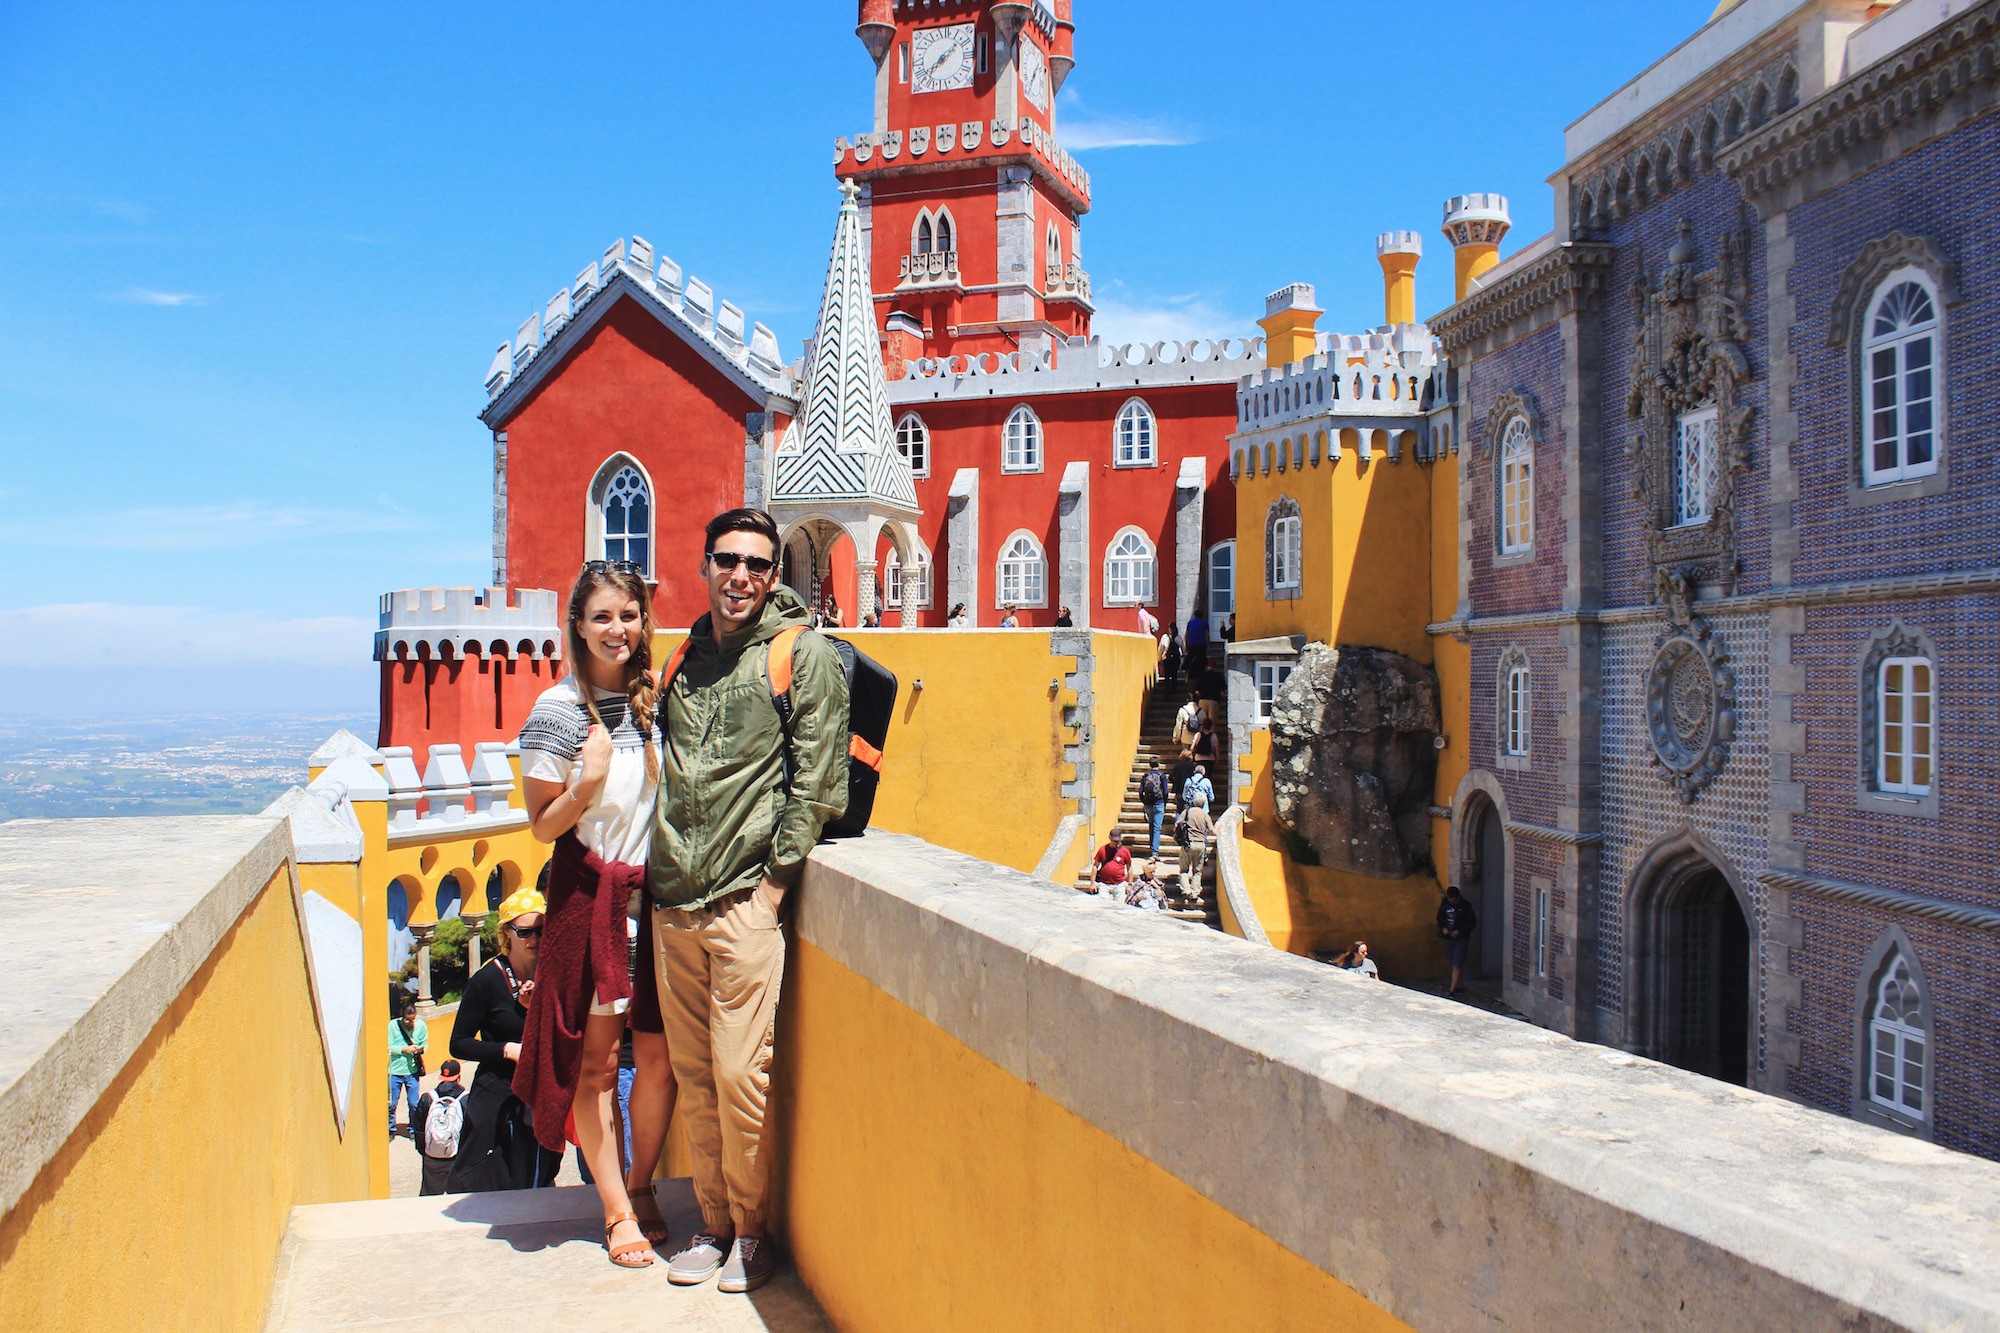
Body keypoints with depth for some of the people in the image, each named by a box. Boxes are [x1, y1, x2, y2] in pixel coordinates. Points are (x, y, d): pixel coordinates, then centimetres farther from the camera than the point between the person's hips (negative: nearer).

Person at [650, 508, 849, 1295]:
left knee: (741, 1076, -3)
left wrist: (776, 877, -10)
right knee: (692, 1076, 10)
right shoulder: (684, 658, 14)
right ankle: (714, 1223, 23)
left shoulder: (804, 655, -2)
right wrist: (658, 870, 12)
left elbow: (817, 780, -6)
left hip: (746, 902, -5)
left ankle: (751, 1230, 14)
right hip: (672, 904, 5)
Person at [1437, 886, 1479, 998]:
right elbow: (1440, 918, 13)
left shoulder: (1465, 906, -12)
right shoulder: (1445, 904, 1)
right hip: (1448, 938, 5)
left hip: (1461, 939, -5)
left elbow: (1473, 923, -8)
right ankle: (1460, 986, 28)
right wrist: (1443, 928, -7)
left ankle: (1452, 990, -11)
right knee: (1457, 964, 15)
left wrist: (1460, 931, -18)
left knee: (1457, 965, -9)